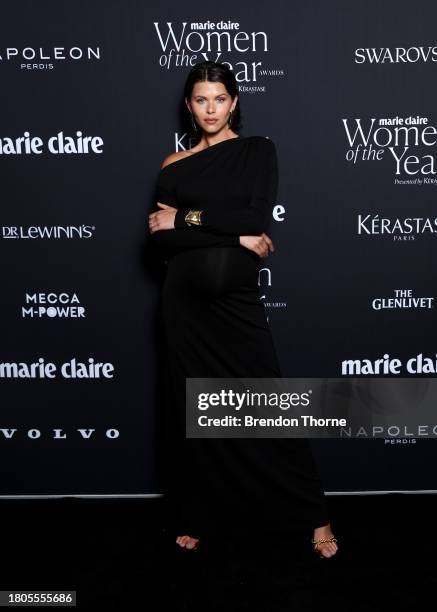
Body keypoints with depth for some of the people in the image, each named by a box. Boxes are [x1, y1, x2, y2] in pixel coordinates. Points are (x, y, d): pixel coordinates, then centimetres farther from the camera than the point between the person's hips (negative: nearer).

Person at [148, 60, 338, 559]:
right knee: (193, 404, 9)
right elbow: (160, 239, -6)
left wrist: (186, 218, -10)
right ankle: (196, 516, 26)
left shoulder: (258, 151, 3)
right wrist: (235, 235, -14)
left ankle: (315, 514, 15)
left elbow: (258, 218, -12)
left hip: (235, 296, -2)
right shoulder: (174, 165, 7)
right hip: (185, 299, 3)